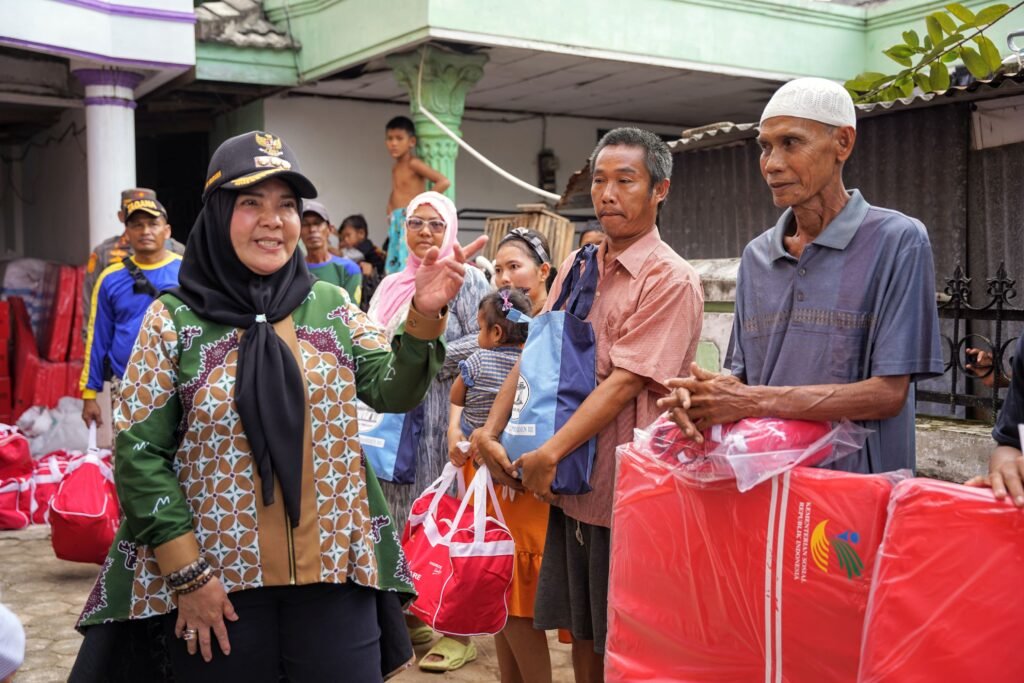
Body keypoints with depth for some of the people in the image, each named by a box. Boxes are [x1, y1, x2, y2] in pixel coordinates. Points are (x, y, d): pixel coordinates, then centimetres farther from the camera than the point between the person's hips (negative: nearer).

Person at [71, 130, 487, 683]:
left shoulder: (330, 304, 4)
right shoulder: (173, 318, -4)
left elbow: (392, 391, -4)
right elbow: (138, 453, -4)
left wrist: (423, 316, -21)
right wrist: (186, 573, -8)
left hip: (336, 576, 2)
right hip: (216, 582, -2)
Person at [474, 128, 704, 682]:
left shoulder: (671, 279, -12)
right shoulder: (577, 266, 10)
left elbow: (624, 382, -18)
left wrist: (549, 454, -21)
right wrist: (491, 431, -2)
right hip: (569, 486, 6)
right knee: (581, 629, 18)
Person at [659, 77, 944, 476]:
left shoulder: (897, 241, -9)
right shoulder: (756, 256, 8)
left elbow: (889, 392, -14)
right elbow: (744, 375, 10)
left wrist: (756, 401, -18)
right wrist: (701, 395, -11)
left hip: (858, 482, -4)